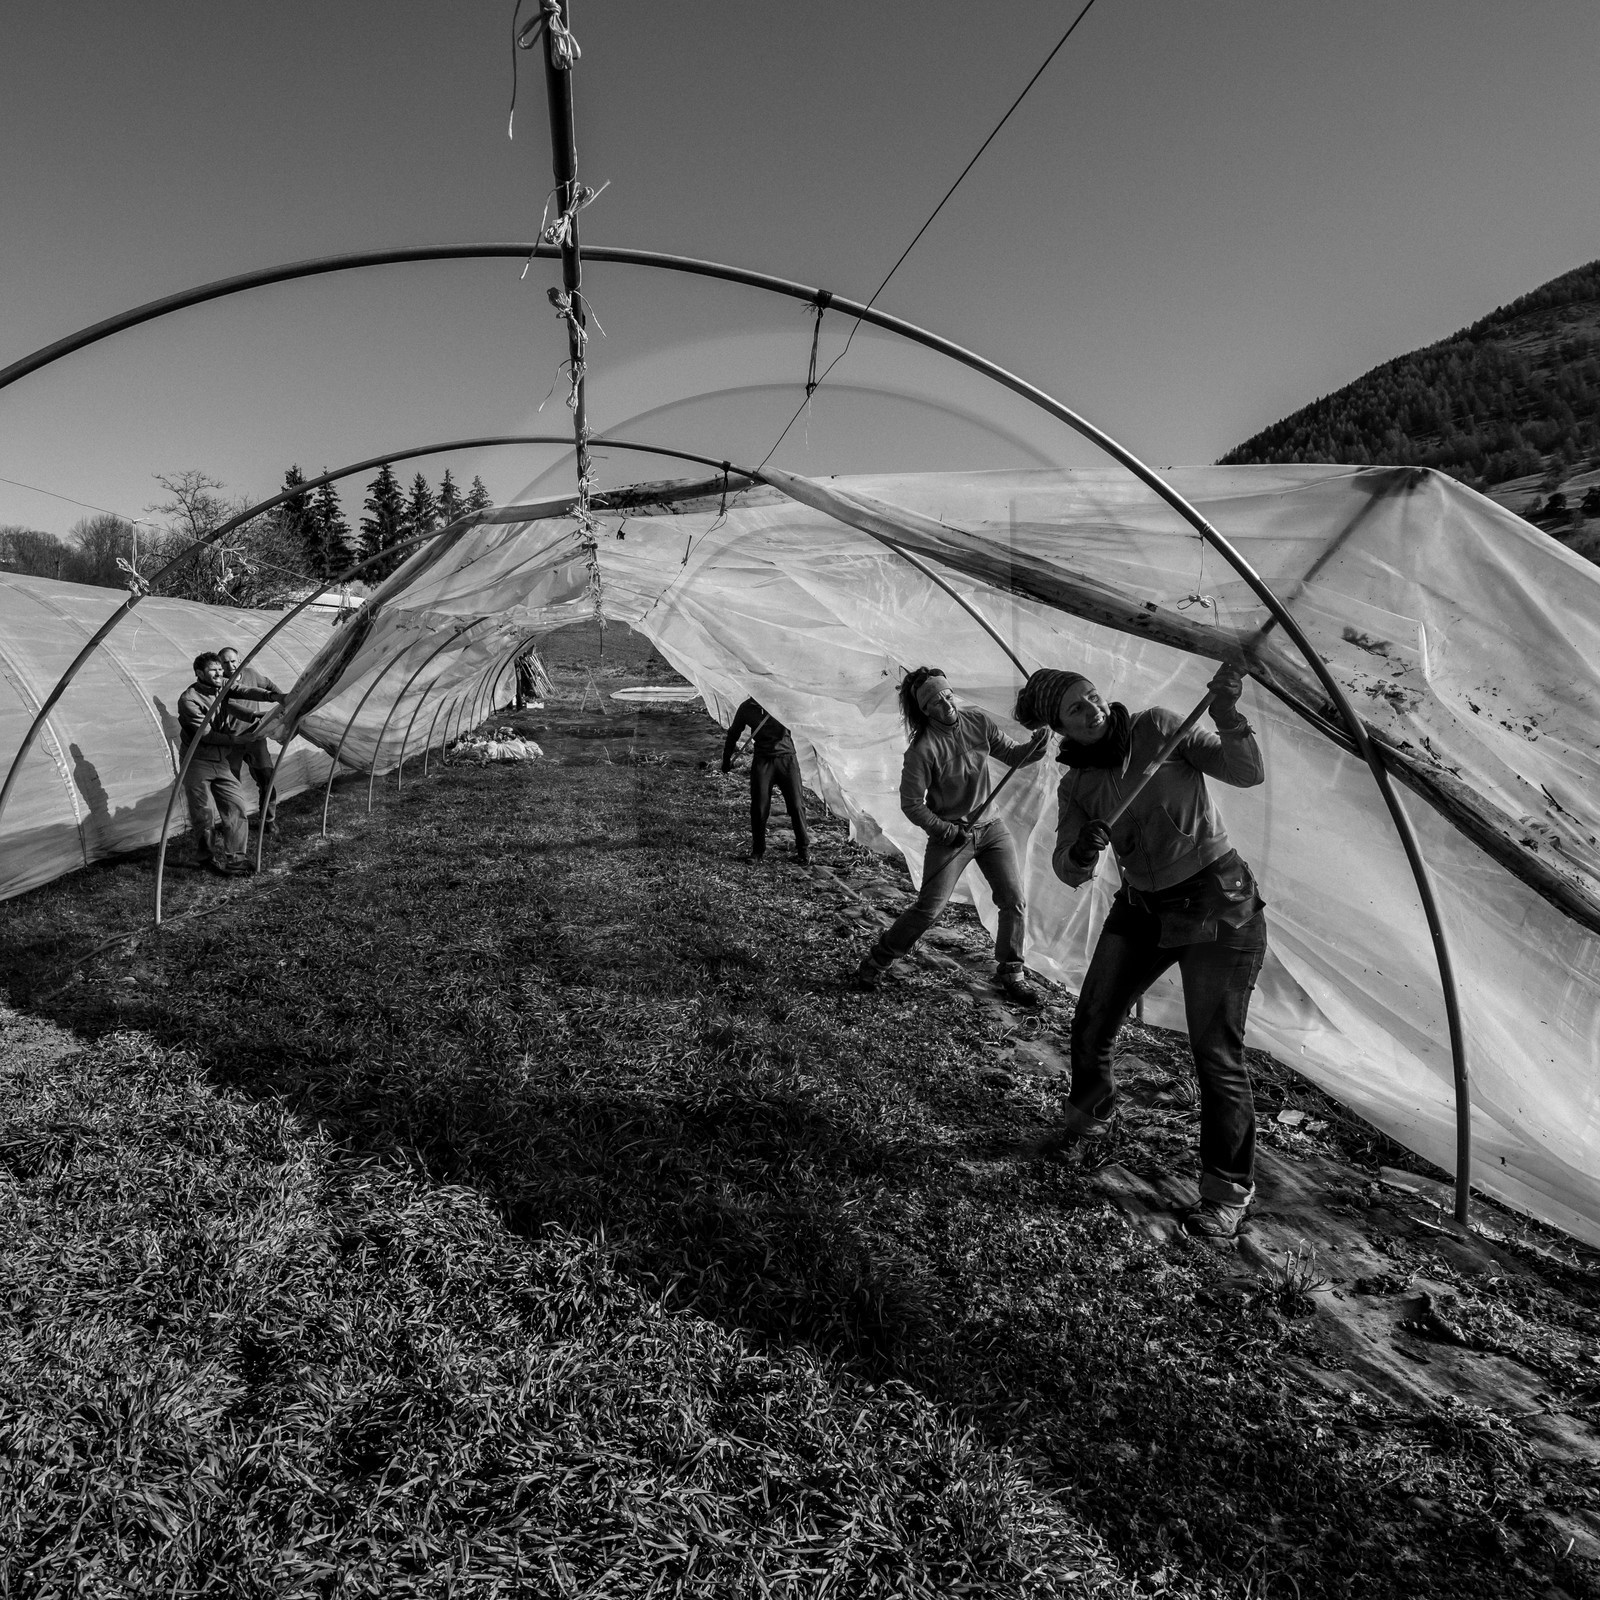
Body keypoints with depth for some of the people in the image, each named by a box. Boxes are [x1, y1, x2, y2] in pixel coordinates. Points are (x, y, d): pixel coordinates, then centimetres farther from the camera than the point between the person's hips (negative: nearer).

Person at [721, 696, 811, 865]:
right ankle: (757, 849, 18)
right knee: (759, 806, -1)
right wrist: (726, 761, 22)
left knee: (796, 804, -3)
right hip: (762, 760, 1)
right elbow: (733, 735, 16)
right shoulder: (746, 708, 4)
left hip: (786, 757, -1)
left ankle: (803, 849, 11)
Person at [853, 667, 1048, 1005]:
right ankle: (874, 964, 11)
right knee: (928, 908, -6)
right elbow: (911, 804, -16)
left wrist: (1036, 747, -17)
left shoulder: (978, 721, -6)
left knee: (1014, 901, 3)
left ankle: (1010, 973, 21)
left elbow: (1012, 755, 4)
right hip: (950, 834, -5)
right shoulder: (923, 749, -21)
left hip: (990, 826, 5)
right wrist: (948, 832, -16)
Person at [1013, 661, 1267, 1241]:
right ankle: (1090, 1117, 41)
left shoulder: (1159, 728, -11)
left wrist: (1227, 718, -32)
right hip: (1141, 909, 5)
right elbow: (1066, 872, -9)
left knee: (1216, 1053, -8)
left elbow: (1247, 774, -15)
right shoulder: (1075, 787, -1)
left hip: (1217, 907, -5)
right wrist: (1079, 854, -32)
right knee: (1092, 1026, 11)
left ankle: (1228, 1192, 10)